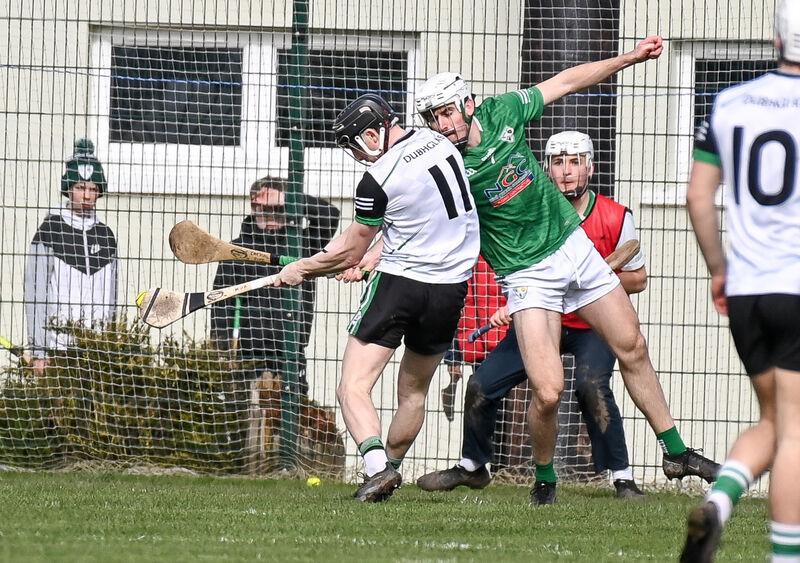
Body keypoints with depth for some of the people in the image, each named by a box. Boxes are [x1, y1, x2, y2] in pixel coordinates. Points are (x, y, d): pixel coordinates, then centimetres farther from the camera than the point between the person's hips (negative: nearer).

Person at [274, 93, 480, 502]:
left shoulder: (378, 180, -15)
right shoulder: (438, 143, 5)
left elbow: (350, 252, -2)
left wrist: (301, 269, 13)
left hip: (399, 283, -7)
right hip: (451, 287, 7)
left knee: (353, 388, -9)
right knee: (413, 391, 21)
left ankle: (378, 466, -28)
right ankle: (389, 465, 29)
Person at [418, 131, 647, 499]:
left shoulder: (615, 218, -14)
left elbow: (638, 279, -6)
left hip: (593, 327, -4)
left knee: (591, 385, -31)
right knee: (482, 384, -2)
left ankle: (623, 478, -19)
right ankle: (471, 467, 24)